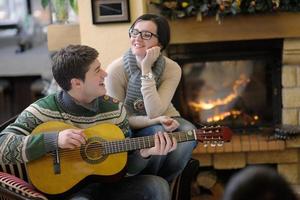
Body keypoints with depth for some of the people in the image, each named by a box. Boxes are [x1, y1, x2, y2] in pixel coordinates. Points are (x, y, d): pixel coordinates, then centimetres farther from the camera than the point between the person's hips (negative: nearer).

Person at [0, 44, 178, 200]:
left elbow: (126, 167, 4)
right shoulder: (43, 111, -13)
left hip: (108, 185, 5)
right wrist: (53, 140, -33)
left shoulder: (114, 108, 1)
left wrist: (144, 153, -18)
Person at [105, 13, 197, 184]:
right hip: (129, 130, -2)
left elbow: (154, 112, -26)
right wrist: (157, 121, -32)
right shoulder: (116, 69, -20)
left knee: (189, 133, -29)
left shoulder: (172, 69, -16)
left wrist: (147, 69, -31)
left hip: (163, 121, 3)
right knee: (159, 133, -33)